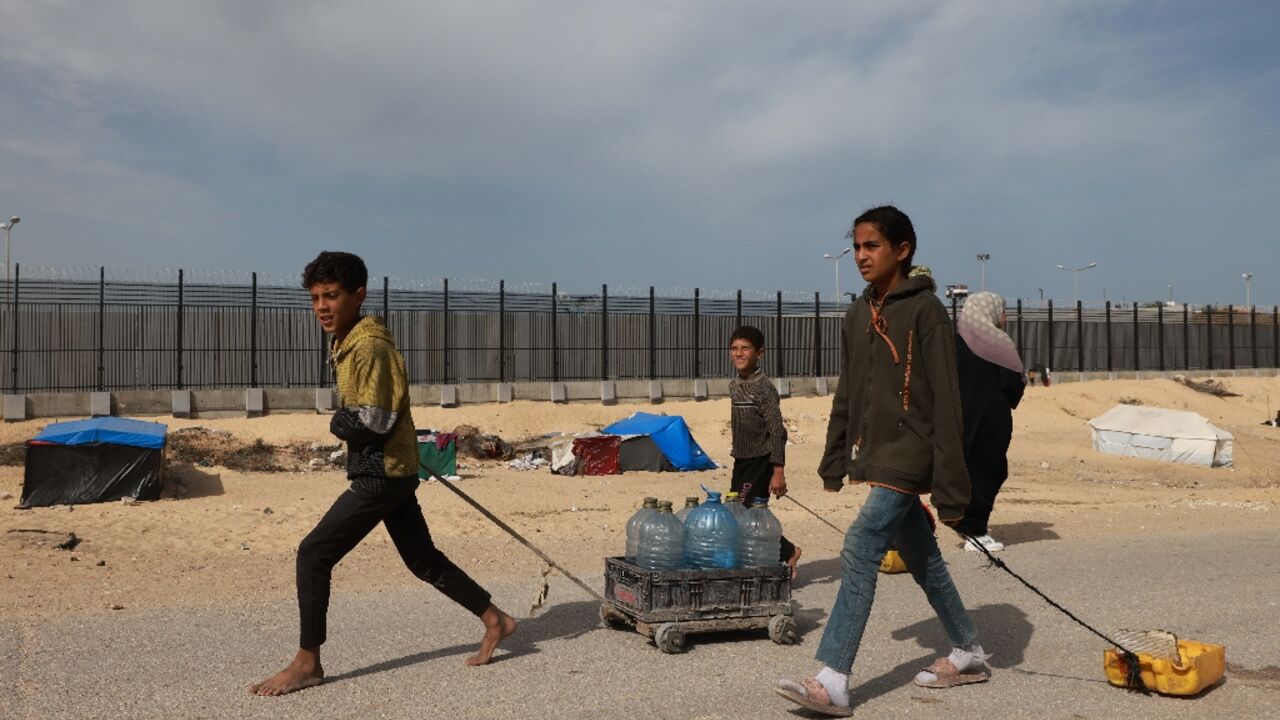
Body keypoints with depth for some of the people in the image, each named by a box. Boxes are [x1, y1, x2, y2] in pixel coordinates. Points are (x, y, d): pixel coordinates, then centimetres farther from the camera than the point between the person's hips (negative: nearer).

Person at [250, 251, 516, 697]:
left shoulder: (370, 347, -19)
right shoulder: (345, 343, 11)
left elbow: (375, 420, -24)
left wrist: (338, 422, -8)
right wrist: (346, 421, 6)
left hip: (382, 474, -10)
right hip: (386, 471, 10)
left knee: (313, 555, -6)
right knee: (424, 561, 17)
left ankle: (306, 664, 6)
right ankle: (495, 621, 27)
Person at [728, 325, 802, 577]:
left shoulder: (764, 387, -15)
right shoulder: (734, 385, 9)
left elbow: (777, 431, -18)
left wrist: (778, 471, -21)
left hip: (760, 462, -8)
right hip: (741, 461, 8)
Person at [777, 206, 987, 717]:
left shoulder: (924, 309, -10)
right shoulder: (858, 315, 12)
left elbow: (945, 402, -14)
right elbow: (846, 396, 17)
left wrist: (949, 487, -17)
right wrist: (834, 461, 16)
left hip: (908, 454, -8)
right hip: (873, 455, 8)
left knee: (859, 550, -17)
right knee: (922, 560, 17)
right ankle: (968, 654, 34)